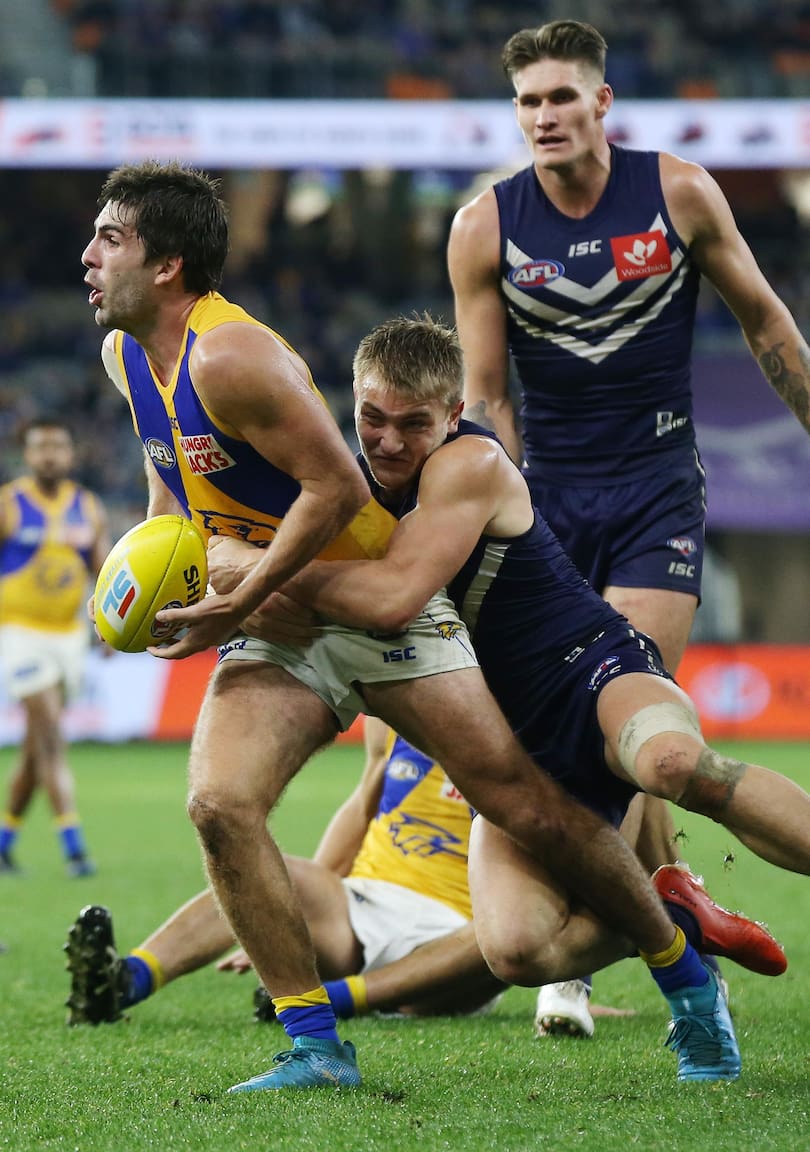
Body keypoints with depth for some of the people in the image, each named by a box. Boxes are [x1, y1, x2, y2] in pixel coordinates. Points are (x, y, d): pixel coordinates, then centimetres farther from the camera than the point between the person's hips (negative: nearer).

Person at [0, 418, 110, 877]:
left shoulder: (89, 508, 6)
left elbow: (105, 570, 5)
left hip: (69, 633, 5)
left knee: (38, 744, 11)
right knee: (51, 735, -14)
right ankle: (74, 846, -18)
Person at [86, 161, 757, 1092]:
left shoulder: (229, 358, -23)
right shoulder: (126, 357, 3)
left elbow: (337, 485, -24)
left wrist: (238, 607, -22)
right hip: (277, 630, 7)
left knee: (531, 809, -6)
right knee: (217, 804, -19)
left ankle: (689, 986, 14)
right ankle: (314, 1049, -13)